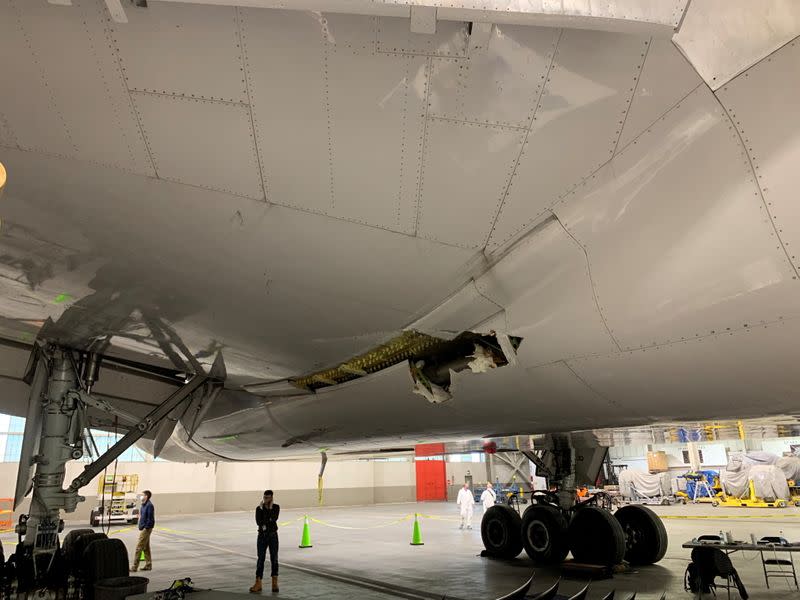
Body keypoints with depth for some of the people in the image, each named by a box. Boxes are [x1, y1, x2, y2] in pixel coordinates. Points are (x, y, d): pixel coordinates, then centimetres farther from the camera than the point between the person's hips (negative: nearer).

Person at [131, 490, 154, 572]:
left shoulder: (149, 505, -17)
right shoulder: (143, 505, 13)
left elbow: (150, 518, -19)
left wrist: (146, 528, -18)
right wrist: (141, 527, 14)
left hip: (146, 529, -10)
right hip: (142, 528, 10)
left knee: (139, 547, -7)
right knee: (146, 547, 15)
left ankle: (135, 567, -3)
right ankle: (148, 565, 22)